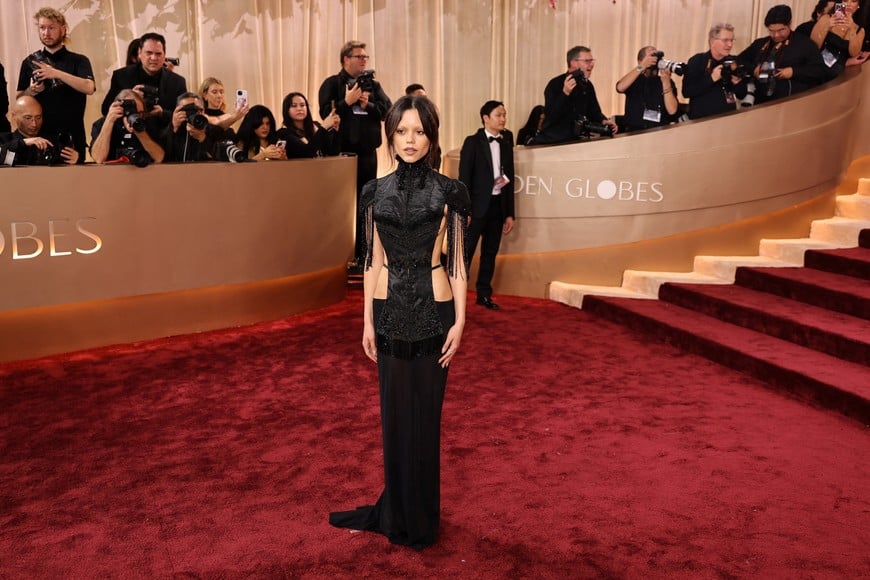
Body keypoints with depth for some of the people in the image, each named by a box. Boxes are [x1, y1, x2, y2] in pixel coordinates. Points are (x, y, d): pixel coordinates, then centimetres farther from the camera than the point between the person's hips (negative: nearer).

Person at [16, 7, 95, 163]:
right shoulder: (30, 62, 11)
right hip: (39, 133, 2)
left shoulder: (78, 60, 3)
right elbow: (19, 98, 12)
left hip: (71, 134, -2)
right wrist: (31, 91, -9)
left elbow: (89, 88, -15)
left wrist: (57, 73, -21)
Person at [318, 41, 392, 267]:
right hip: (341, 152, -4)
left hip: (368, 152, 5)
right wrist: (347, 102, -18)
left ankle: (362, 253, 19)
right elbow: (326, 113, -12)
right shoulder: (332, 84, -1)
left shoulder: (373, 85, 11)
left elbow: (388, 109, 1)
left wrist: (367, 105, -13)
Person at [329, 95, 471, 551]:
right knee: (394, 413, 11)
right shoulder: (375, 192, 4)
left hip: (432, 310, -2)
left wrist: (460, 321, -8)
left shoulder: (449, 192, -4)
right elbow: (372, 261, 6)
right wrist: (367, 321, 4)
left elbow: (457, 262, -3)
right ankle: (395, 510, 29)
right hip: (390, 311, 2)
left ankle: (418, 517, 25)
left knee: (424, 414, 7)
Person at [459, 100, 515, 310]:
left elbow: (509, 180, 12)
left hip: (498, 205, 5)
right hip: (477, 205, -5)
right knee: (466, 251, -4)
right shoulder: (472, 142, -4)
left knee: (490, 252, 11)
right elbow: (464, 178, -9)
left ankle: (484, 294, 20)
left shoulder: (506, 144, 10)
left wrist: (509, 213, 10)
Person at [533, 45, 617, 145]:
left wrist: (604, 121, -5)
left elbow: (593, 111, 16)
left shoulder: (588, 85, 11)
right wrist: (565, 93, -30)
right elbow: (550, 117, -21)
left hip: (575, 141, 7)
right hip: (551, 142, -6)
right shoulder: (555, 84, -12)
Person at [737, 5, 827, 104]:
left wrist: (794, 72, -10)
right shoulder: (760, 43, 22)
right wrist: (753, 69, -2)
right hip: (762, 102, 2)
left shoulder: (804, 43, 11)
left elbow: (820, 71, 4)